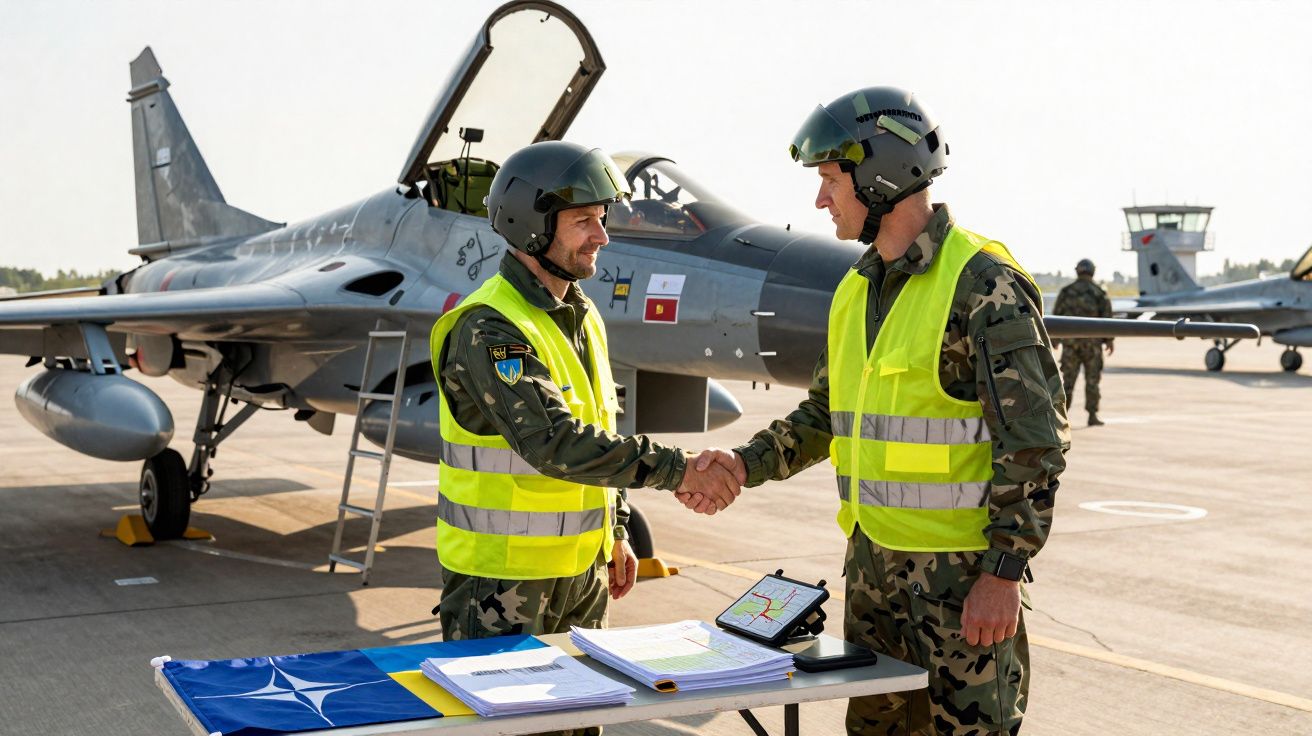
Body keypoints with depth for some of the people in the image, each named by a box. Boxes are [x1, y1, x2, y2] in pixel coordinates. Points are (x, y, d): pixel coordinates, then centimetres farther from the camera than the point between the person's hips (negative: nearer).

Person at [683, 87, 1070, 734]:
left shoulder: (982, 283, -14)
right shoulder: (857, 290, 12)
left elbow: (1035, 439, -17)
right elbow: (825, 414, 19)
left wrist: (1004, 572, -19)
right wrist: (746, 464, 4)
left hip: (960, 571, -8)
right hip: (873, 560, 8)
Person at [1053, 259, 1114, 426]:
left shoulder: (1066, 291, 2)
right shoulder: (1099, 293, -1)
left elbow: (1056, 316, 2)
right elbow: (1106, 317, -4)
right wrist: (1109, 340, 4)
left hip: (1070, 340, 1)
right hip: (1092, 341, -1)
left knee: (1068, 378, 6)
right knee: (1092, 379, 5)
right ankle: (1092, 416, 5)